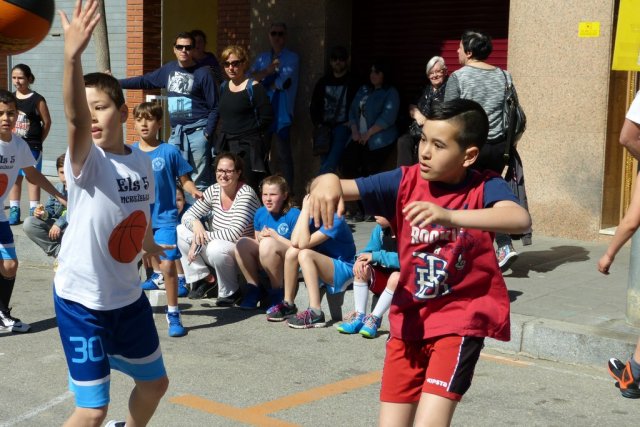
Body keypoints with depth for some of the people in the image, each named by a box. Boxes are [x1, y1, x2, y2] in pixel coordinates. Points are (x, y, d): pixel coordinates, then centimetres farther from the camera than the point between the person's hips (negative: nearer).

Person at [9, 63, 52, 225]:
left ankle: (34, 213, 7)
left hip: (32, 147, -4)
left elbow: (47, 122, -3)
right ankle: (14, 211, 18)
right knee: (15, 178, 11)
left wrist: (37, 141, 2)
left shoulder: (37, 100, -9)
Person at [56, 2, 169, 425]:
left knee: (155, 381, 22)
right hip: (81, 299, -6)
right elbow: (75, 122, -41)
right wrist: (73, 58, -58)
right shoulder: (86, 161, -19)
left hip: (128, 295, 6)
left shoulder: (142, 162, -1)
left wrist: (150, 245, 37)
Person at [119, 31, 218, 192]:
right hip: (176, 132, 5)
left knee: (200, 182, -6)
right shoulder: (169, 69, 13)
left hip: (198, 130, -5)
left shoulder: (203, 73, -2)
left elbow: (214, 107, -3)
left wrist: (207, 134, -10)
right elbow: (144, 81, 26)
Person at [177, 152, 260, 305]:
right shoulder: (213, 191, 0)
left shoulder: (246, 194, -19)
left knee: (216, 247, -37)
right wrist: (195, 224, -22)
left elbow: (234, 233, -27)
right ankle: (203, 278, 2)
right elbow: (188, 215, 2)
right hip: (218, 243, 7)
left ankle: (230, 292, -11)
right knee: (180, 231, -5)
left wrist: (203, 236, -23)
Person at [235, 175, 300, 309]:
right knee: (242, 243, -18)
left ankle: (277, 292, -17)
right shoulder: (260, 213, 7)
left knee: (268, 242, -33)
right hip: (264, 262, 6)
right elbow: (257, 242, 16)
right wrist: (260, 237, -7)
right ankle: (254, 289, -5)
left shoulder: (294, 214, -10)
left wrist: (275, 236, -15)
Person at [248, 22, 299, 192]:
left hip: (281, 113, -6)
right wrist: (266, 72, -14)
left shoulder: (292, 58, -1)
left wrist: (263, 84, 0)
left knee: (284, 154, -3)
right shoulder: (262, 58, 14)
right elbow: (249, 77, 0)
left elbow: (283, 82, -13)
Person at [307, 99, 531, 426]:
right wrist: (328, 181, -35)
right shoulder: (405, 182, -3)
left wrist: (450, 217, -46)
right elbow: (345, 189, -9)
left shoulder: (484, 187, -12)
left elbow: (520, 219, -32)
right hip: (409, 320, 4)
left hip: (460, 321, -4)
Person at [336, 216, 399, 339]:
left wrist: (375, 256, -26)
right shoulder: (380, 229, -1)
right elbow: (369, 251, 1)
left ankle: (374, 319, -23)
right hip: (384, 280, 6)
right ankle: (359, 317, -13)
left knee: (396, 277, -37)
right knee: (361, 269, -16)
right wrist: (361, 260, -23)